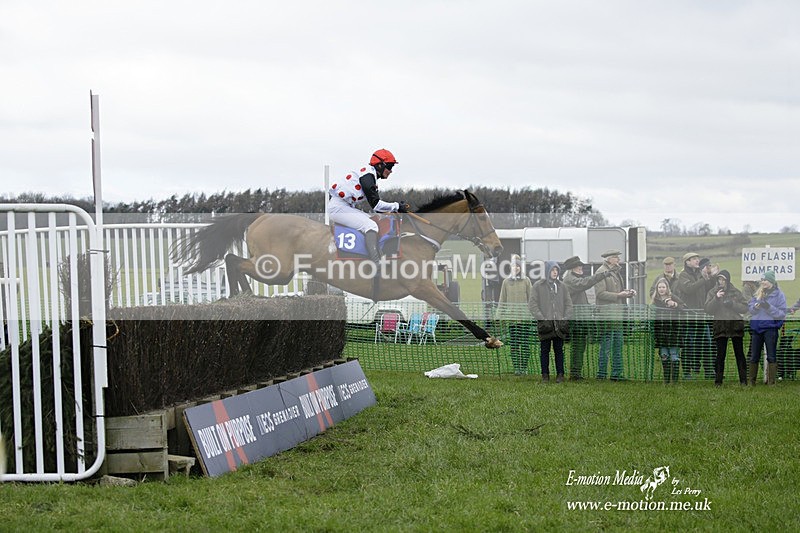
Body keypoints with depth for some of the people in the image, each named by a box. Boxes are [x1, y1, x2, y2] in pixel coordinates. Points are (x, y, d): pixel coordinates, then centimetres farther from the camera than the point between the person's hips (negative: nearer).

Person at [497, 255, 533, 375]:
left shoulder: (526, 281, 3)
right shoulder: (506, 282, 8)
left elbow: (531, 298, 3)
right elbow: (502, 300, 11)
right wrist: (501, 315, 5)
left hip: (525, 318, -2)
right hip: (511, 318, 2)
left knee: (525, 343, -1)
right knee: (513, 343, 2)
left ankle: (524, 366, 4)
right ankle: (516, 367, 6)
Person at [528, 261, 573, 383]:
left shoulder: (562, 286, 10)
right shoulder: (538, 286, 1)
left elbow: (568, 304, 12)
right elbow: (532, 304, -2)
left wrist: (565, 318, -1)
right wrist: (541, 319, -11)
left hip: (560, 324, 2)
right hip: (545, 325, -2)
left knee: (559, 350, 5)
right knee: (545, 350, 3)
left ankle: (560, 374, 10)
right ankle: (545, 375, 8)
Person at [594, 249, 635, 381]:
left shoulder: (616, 271, 18)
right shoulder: (601, 272, -10)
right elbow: (600, 293, -17)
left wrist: (628, 292, 9)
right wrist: (618, 295, -18)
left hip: (618, 313, 9)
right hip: (607, 313, -9)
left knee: (618, 344, 10)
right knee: (606, 344, -7)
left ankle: (617, 373, 14)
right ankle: (601, 373, -2)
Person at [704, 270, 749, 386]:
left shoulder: (735, 292, 7)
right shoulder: (712, 292, 7)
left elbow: (745, 308, 3)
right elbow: (708, 309, -3)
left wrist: (732, 303, -11)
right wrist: (716, 298, -15)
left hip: (736, 326, 0)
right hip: (720, 327, 0)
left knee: (739, 354, 1)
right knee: (720, 355, 0)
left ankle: (743, 380, 4)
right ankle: (718, 381, 4)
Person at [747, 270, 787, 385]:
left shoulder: (779, 294, -4)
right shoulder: (758, 293, 11)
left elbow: (782, 314, -9)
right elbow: (749, 308, 8)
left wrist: (769, 307, -21)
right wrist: (755, 306, -13)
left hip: (770, 328, -5)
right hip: (756, 328, 5)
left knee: (771, 357, 0)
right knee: (754, 357, 10)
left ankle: (771, 382, 4)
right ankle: (750, 381, 17)